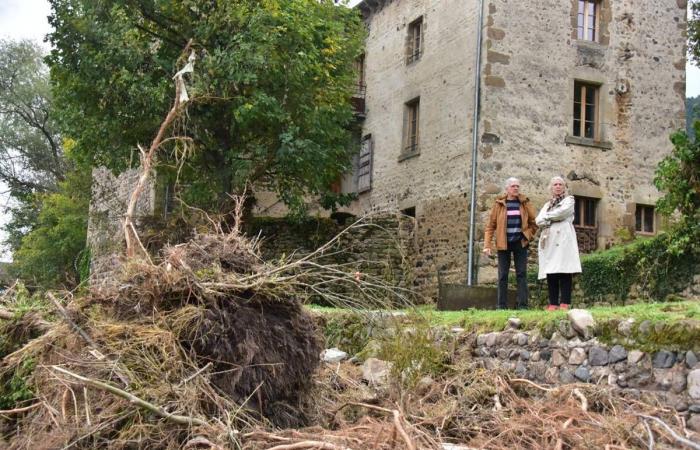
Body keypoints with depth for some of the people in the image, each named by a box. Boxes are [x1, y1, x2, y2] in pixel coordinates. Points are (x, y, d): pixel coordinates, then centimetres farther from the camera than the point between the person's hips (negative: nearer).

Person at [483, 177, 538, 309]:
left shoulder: (525, 203, 5)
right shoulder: (499, 204, 2)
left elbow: (534, 222, 12)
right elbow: (490, 225, 0)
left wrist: (528, 236, -2)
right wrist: (487, 245, -8)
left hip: (520, 243, 1)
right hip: (504, 244, -1)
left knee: (521, 274, -1)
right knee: (503, 275, 2)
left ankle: (523, 306, -1)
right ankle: (502, 306, 6)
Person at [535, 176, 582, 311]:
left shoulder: (569, 200, 14)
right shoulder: (547, 204, 26)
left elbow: (562, 212, -7)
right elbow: (538, 220, 10)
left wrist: (547, 217, 7)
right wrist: (553, 218, -4)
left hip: (563, 238, -5)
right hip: (548, 240, 5)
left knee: (564, 271, -14)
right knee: (550, 273, -4)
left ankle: (565, 303, -19)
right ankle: (553, 304, -5)